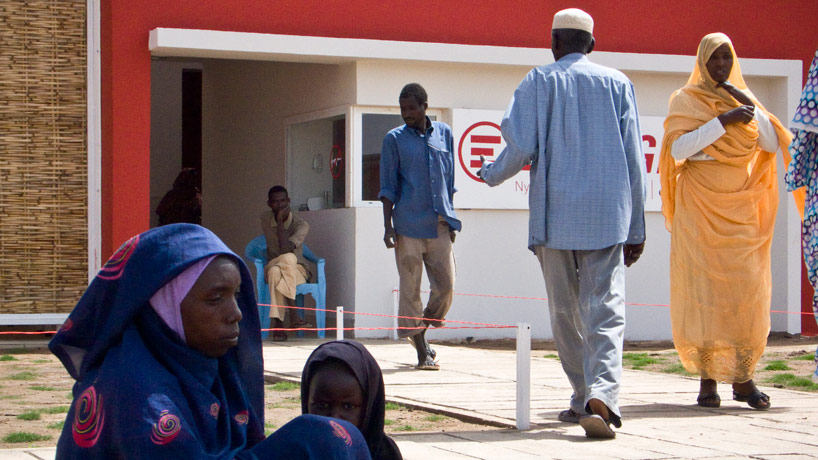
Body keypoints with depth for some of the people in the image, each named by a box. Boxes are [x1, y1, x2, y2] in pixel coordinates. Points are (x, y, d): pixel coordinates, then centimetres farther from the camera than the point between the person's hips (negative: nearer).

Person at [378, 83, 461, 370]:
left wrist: (450, 219, 15)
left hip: (439, 224, 3)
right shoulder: (395, 139, 4)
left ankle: (421, 330, 23)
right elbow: (388, 187, 3)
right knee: (410, 288, -2)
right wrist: (388, 226, -4)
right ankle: (422, 350, 4)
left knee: (445, 286, -1)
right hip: (409, 225, -3)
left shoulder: (444, 134, 12)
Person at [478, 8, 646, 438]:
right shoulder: (617, 83, 10)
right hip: (607, 215, 1)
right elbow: (633, 157, 6)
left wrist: (491, 174, 15)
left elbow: (521, 147, -6)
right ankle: (601, 394, -27)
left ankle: (584, 399, 18)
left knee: (564, 311, 12)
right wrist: (635, 226, 10)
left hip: (555, 213, -1)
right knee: (604, 308, -6)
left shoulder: (539, 82, 4)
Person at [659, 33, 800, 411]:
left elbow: (773, 145, 5)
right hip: (700, 209, -3)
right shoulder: (686, 100, 4)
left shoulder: (742, 99, 14)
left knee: (748, 288, -5)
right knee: (703, 288, -7)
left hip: (741, 208, 3)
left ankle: (743, 377, 0)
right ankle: (707, 378, -3)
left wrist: (752, 107, -6)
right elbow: (678, 147, -12)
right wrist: (723, 121, -17)